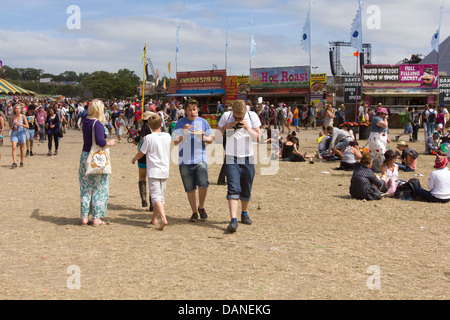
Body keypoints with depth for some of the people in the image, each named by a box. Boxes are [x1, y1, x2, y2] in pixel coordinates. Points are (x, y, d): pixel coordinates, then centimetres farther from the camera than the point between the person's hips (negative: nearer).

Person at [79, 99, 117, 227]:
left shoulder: (85, 120, 3)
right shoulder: (97, 124, -19)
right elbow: (100, 141, -28)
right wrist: (110, 143, -12)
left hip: (85, 155, 7)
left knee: (85, 188, 13)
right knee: (99, 188, 5)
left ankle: (84, 217, 16)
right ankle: (96, 218, 8)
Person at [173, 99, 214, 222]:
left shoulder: (203, 122, 7)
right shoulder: (180, 123, 5)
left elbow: (211, 139, 11)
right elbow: (176, 142, 1)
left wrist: (202, 136, -9)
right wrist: (184, 132, -14)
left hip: (200, 159, 0)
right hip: (185, 160, 1)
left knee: (203, 184, -17)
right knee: (190, 188, 4)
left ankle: (201, 207, 8)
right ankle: (194, 212, 18)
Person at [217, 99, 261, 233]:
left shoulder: (252, 116, -1)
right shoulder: (226, 117, -3)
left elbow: (258, 138, -1)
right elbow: (217, 137, 3)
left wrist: (248, 129, -17)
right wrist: (225, 127, -15)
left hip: (248, 158, 2)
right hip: (232, 158, -2)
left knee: (246, 190, 10)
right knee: (233, 188, -14)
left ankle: (244, 213, 33)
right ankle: (233, 220, -19)